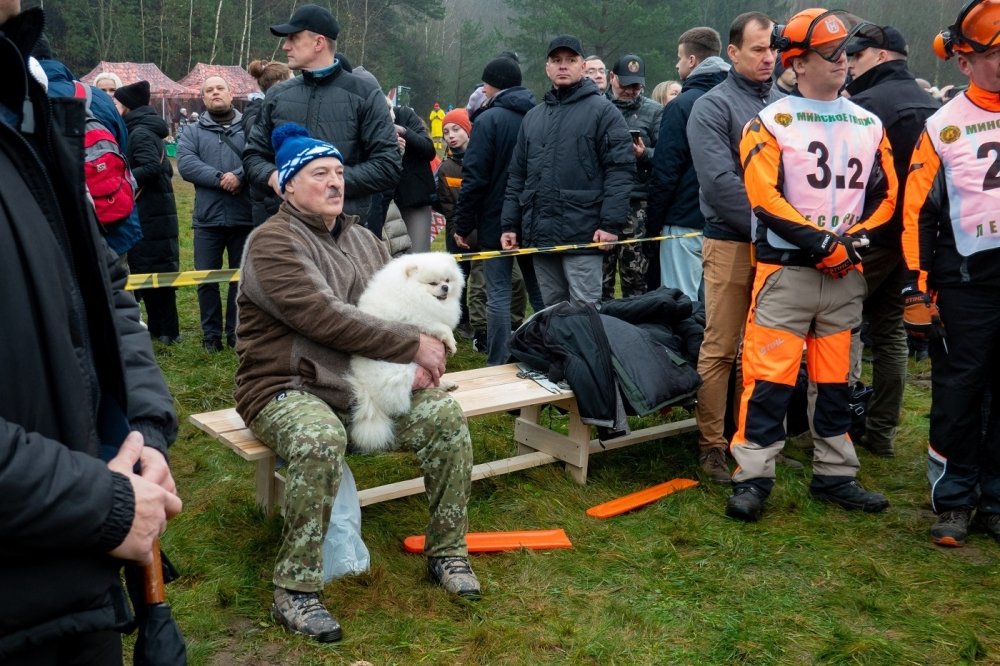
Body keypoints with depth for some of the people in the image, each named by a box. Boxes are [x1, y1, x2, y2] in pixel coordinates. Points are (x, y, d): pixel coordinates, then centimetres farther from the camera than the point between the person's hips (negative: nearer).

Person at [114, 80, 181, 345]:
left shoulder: (140, 132, -12)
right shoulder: (143, 131, 17)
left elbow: (151, 168, -26)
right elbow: (165, 169, 19)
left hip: (150, 217, -10)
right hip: (152, 215, 10)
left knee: (154, 271, -4)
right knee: (152, 270, 13)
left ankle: (166, 330, 2)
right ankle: (159, 327, 20)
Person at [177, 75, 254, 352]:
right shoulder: (193, 132, 10)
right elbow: (185, 164, -7)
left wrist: (239, 176, -22)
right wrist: (219, 178, -18)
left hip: (245, 217, -1)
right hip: (207, 218, 1)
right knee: (206, 279, 5)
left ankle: (237, 332, 21)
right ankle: (211, 334, 19)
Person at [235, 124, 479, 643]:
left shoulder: (362, 240, 13)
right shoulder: (272, 243, -11)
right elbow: (323, 317, -24)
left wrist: (409, 363, -12)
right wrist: (413, 345, -21)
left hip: (364, 384, 7)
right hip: (289, 389, -6)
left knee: (444, 415, -13)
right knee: (321, 440, -37)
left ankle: (447, 552, 3)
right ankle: (295, 591, -21)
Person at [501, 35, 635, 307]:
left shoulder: (602, 111, 0)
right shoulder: (533, 117, 18)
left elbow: (621, 170, -8)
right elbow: (517, 176, 19)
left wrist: (611, 224, -16)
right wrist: (509, 225, 11)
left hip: (583, 235, -6)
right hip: (539, 234, 6)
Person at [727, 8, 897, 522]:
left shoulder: (868, 124, 12)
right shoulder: (771, 122, -4)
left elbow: (885, 195, 12)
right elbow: (766, 197, -13)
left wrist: (853, 241, -5)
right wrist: (824, 243, -15)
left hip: (846, 274, 5)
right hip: (786, 270, -5)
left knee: (835, 379, 12)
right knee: (769, 376, -6)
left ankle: (834, 476, 23)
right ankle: (752, 478, 2)